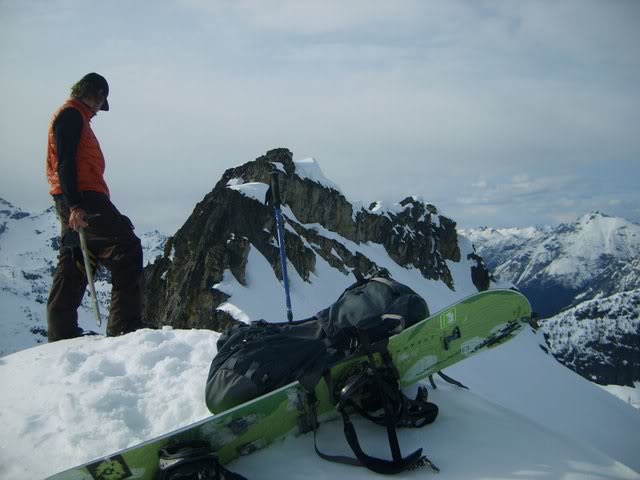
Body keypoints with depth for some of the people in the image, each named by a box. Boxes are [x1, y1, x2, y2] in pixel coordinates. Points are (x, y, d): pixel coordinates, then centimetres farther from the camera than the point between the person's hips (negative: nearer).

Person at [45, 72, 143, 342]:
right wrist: (75, 205, -24)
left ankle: (62, 336, 10)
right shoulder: (72, 115, -3)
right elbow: (65, 162, -15)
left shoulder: (73, 116, 27)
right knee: (127, 248, -14)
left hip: (75, 201, 11)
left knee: (73, 267, 9)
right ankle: (124, 328, -21)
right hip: (83, 197, -11)